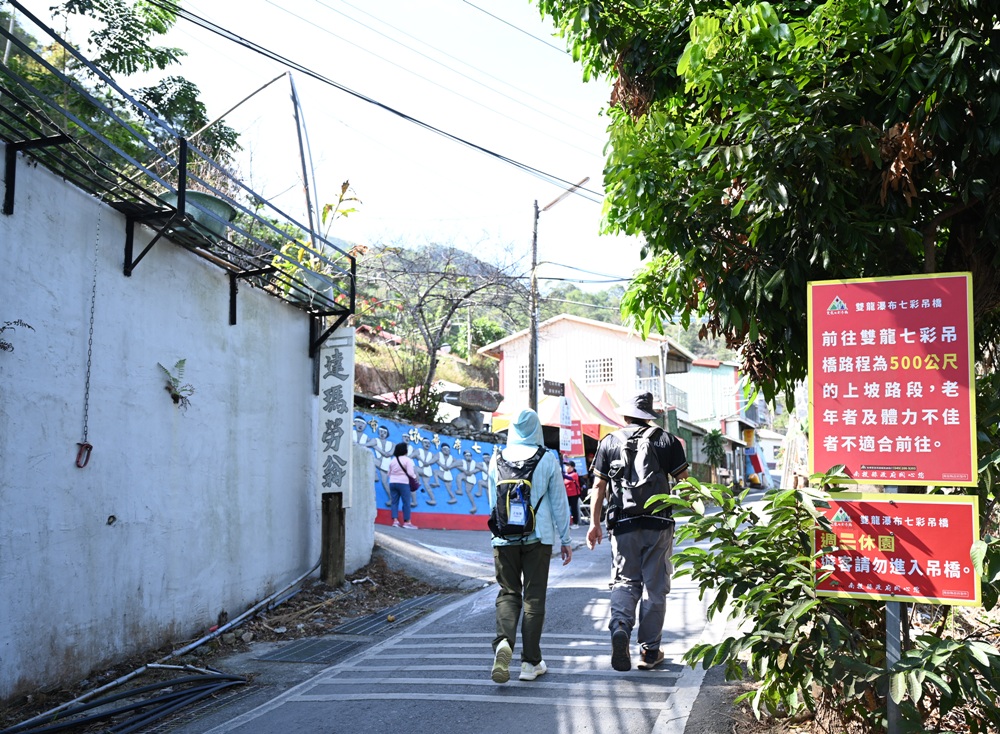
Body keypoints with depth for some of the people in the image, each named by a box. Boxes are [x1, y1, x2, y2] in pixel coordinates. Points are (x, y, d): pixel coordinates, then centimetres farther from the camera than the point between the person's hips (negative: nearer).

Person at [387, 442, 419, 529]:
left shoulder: (392, 460, 9)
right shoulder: (408, 460, -9)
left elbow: (389, 473, 13)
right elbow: (410, 473, -15)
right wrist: (415, 477, 5)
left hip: (392, 482, 5)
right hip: (403, 483, -5)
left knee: (394, 502, 7)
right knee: (406, 502, 0)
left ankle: (395, 520, 0)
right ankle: (407, 522, 0)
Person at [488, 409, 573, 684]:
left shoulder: (497, 459, 3)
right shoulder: (547, 459, -2)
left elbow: (493, 502, 12)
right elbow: (559, 502, 1)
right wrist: (565, 540, 9)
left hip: (505, 538, 1)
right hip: (538, 537, -1)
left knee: (508, 592, 10)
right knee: (534, 597, 6)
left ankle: (503, 642, -17)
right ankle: (531, 662, 9)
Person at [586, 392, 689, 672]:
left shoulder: (609, 441, 5)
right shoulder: (666, 440, 5)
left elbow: (598, 485, 3)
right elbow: (684, 482, 2)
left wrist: (595, 523, 8)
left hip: (623, 523, 0)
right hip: (659, 523, 0)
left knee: (624, 580, 9)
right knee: (654, 586, 8)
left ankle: (620, 626, -19)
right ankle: (649, 651, 12)